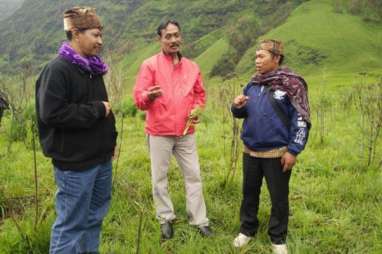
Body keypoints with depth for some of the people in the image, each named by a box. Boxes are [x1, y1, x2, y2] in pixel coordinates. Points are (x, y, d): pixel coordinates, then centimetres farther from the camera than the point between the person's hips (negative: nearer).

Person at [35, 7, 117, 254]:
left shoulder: (93, 69, 11)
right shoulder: (57, 70, -14)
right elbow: (51, 114, -24)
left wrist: (109, 139, 14)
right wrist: (97, 109, -17)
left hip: (101, 159, 8)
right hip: (75, 163, -8)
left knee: (94, 218, 18)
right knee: (71, 224, 3)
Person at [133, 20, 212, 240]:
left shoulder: (192, 67, 8)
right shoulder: (150, 64, -5)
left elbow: (200, 94, 18)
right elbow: (139, 98, -10)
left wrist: (196, 110, -2)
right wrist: (149, 96, -32)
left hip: (186, 132, 3)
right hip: (159, 132, -3)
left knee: (193, 176, 7)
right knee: (159, 178, 6)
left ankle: (200, 220, 17)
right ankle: (166, 218, 23)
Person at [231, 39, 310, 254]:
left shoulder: (291, 83, -10)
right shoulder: (253, 83, 7)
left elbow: (301, 121, -12)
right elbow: (242, 113, 17)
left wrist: (293, 150, -16)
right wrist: (237, 106, -6)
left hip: (277, 154, -5)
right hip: (250, 152, 5)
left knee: (279, 197, 9)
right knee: (250, 192, 16)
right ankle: (247, 229, 35)